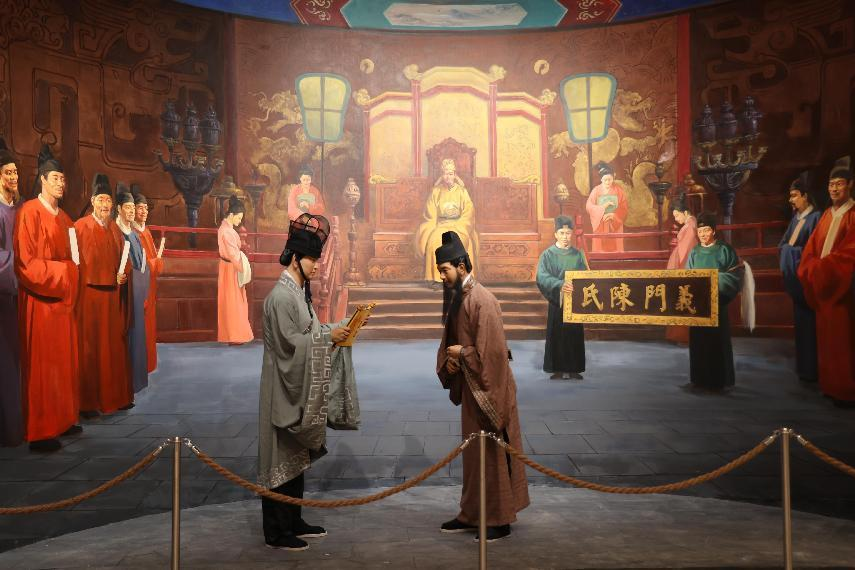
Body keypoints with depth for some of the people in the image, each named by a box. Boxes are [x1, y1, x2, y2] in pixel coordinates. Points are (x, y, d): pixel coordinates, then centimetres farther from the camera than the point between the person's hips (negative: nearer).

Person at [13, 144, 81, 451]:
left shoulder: (64, 218, 15)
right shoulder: (29, 212, -10)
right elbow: (24, 261, -16)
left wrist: (73, 270, 2)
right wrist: (62, 271, -17)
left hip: (62, 298, 8)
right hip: (39, 299, -8)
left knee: (63, 360, 11)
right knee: (41, 365, -5)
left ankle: (61, 420, 20)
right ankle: (39, 432, 1)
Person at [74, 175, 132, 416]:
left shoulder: (114, 229, 14)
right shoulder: (81, 227, -5)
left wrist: (122, 275, 0)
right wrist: (81, 283, -17)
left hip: (112, 294, 6)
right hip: (89, 294, -6)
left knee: (114, 345, 9)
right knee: (89, 347, -2)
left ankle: (115, 395, 17)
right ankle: (88, 401, 3)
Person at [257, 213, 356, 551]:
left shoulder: (298, 292, 12)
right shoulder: (281, 296, -17)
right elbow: (290, 343, -22)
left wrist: (335, 331, 1)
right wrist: (329, 336, -18)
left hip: (300, 391, 10)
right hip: (284, 392, -10)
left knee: (296, 457, 16)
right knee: (282, 458, -1)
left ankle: (293, 521, 27)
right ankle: (276, 532, 10)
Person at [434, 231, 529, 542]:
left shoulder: (481, 300, -19)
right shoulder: (456, 298, 9)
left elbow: (493, 351, -25)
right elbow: (449, 342, 16)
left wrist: (462, 353, -13)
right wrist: (448, 362, -4)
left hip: (488, 388, -9)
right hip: (470, 388, 9)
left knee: (492, 454, 1)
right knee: (473, 452, 16)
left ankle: (500, 519, 13)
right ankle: (472, 514, 26)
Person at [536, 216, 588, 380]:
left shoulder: (578, 255, 8)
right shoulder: (548, 255, -1)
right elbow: (542, 277, -15)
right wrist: (560, 284, -31)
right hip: (557, 302, -2)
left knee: (575, 335, 4)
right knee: (556, 335, -1)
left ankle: (573, 369, 12)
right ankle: (558, 369, 7)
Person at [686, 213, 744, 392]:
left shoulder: (725, 250, -1)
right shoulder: (694, 252, 11)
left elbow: (735, 274, -4)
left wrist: (716, 280, -16)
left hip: (717, 301, -4)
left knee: (717, 340, -2)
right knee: (698, 339, 4)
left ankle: (720, 380, 6)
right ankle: (700, 378, 14)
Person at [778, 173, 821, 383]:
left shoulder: (815, 218, -15)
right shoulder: (795, 218, 13)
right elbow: (783, 245, 14)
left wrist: (792, 250, -11)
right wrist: (787, 250, -7)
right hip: (796, 278, 9)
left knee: (808, 324, -5)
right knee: (800, 323, 14)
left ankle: (811, 369, 2)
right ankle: (804, 366, 23)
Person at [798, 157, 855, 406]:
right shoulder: (827, 215, 14)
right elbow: (811, 250, 12)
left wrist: (822, 268, -13)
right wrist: (812, 270, -4)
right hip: (822, 285, 7)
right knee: (826, 338, 10)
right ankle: (831, 385, 18)